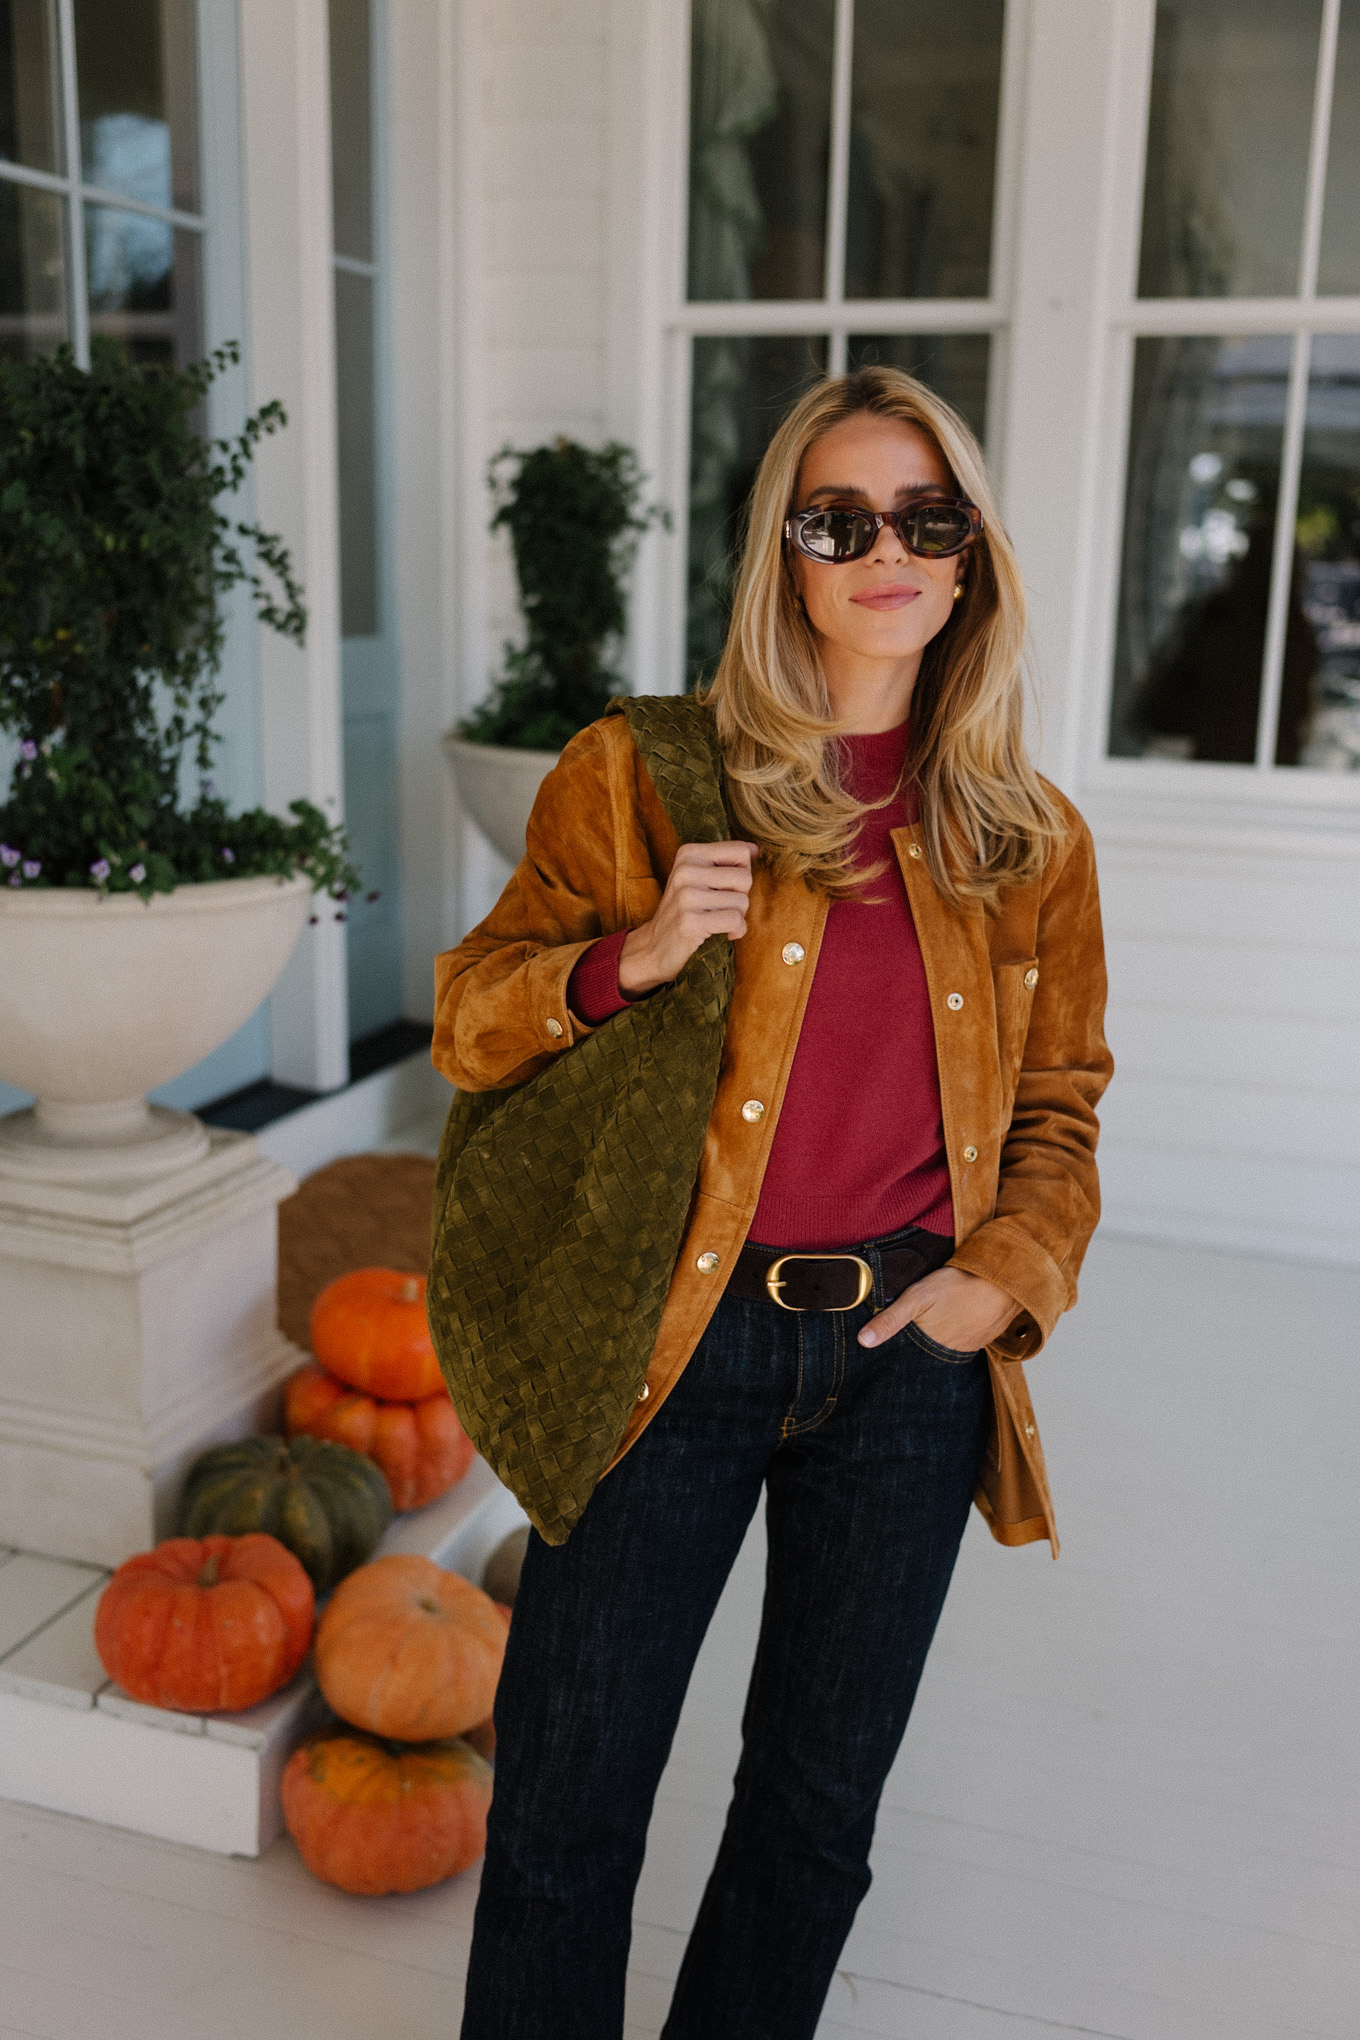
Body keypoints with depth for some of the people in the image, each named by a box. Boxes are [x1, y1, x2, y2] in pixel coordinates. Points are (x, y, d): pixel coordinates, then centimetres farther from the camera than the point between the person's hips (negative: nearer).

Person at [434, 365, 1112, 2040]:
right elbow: (467, 1025, 0)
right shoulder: (637, 776, -3)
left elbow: (1059, 1104, 15)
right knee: (565, 1805, 9)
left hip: (907, 1357, 3)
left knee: (819, 1804, 19)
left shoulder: (1030, 841, 4)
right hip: (673, 1341, -2)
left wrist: (1010, 1271, -2)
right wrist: (631, 957, -18)